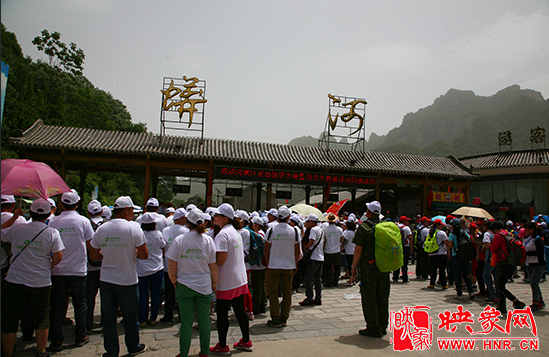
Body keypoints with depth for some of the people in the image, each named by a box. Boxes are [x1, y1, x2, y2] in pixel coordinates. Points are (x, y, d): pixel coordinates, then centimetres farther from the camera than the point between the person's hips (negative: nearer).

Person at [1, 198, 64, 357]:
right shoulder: (52, 233, -7)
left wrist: (13, 218, 25)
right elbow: (58, 256, -11)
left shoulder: (17, 229, -3)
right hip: (41, 283, 0)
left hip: (15, 281, 1)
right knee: (42, 318, 13)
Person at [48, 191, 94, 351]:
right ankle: (81, 336, 19)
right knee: (80, 304, 11)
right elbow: (89, 245, -1)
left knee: (57, 306, 9)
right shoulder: (83, 221, -7)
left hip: (57, 270, 1)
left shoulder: (53, 222, -4)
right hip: (78, 270, -1)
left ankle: (56, 340, 13)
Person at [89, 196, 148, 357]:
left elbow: (93, 255, 6)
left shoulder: (101, 229, -1)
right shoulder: (133, 227, -13)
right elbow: (144, 255, -13)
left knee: (108, 319, 13)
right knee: (130, 317, 14)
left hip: (106, 280, 3)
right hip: (127, 281, -3)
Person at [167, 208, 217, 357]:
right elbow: (213, 266, -1)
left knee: (186, 321, 7)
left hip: (184, 285, -1)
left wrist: (174, 282, 11)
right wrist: (214, 283, 13)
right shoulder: (208, 240, -4)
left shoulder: (179, 240, -7)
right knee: (204, 320, 11)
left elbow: (172, 267, -5)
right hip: (204, 286, 1)